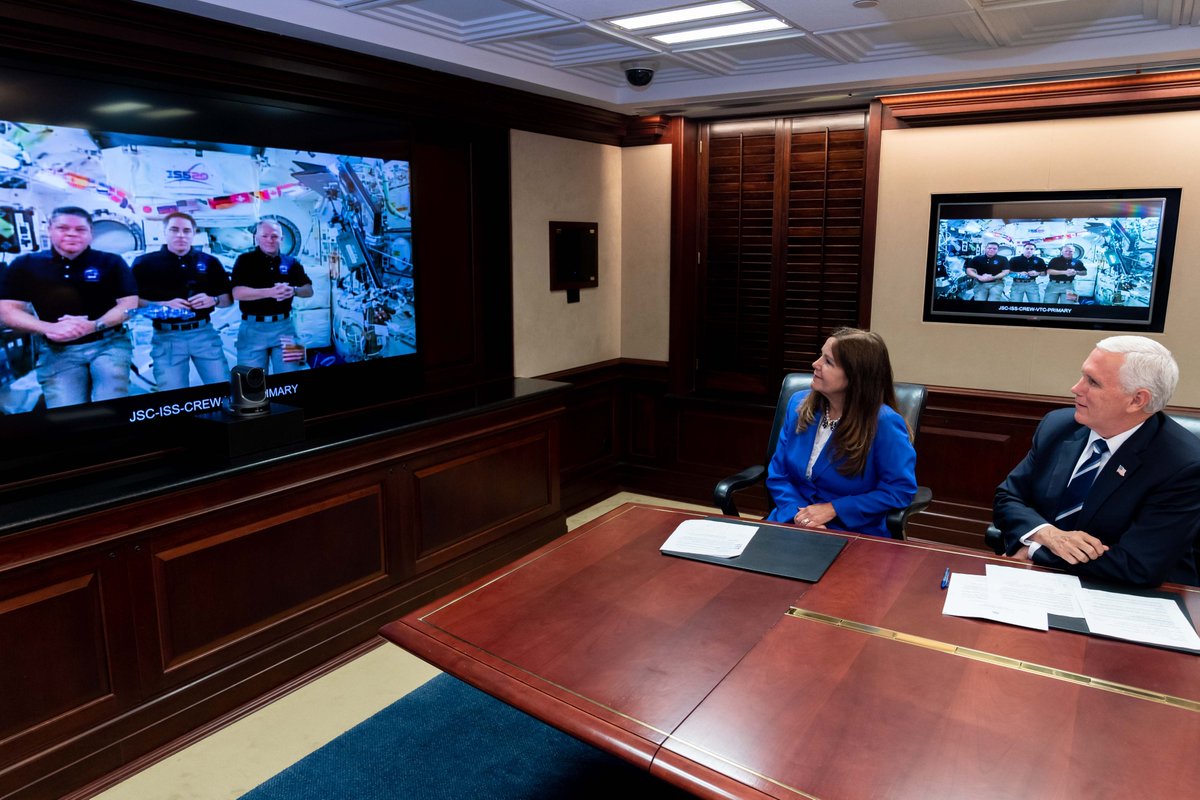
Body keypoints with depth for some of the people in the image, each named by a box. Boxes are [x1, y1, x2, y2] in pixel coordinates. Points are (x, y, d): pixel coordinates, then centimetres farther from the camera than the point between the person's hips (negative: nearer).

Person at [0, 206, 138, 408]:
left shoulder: (111, 262, 4)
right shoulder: (24, 266, 6)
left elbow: (129, 304, -2)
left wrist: (93, 326, -19)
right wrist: (49, 328, -16)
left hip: (108, 343, -1)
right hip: (56, 350, 1)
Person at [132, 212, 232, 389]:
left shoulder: (209, 262, 10)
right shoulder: (145, 263, 3)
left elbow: (229, 299, 11)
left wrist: (213, 300, -10)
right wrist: (163, 305, -18)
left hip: (204, 333, 2)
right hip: (167, 337, -2)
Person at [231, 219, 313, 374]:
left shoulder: (290, 262, 9)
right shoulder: (245, 260, 0)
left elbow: (308, 290, 5)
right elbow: (238, 292, -12)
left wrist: (293, 290, -18)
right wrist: (270, 292, -25)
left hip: (284, 325, 2)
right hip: (253, 328, -2)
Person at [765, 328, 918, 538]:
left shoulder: (884, 423, -14)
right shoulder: (798, 405, 2)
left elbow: (901, 489, -10)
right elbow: (778, 475, 4)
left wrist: (834, 508, -13)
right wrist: (799, 513, -13)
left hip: (855, 533, -4)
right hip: (792, 521, 4)